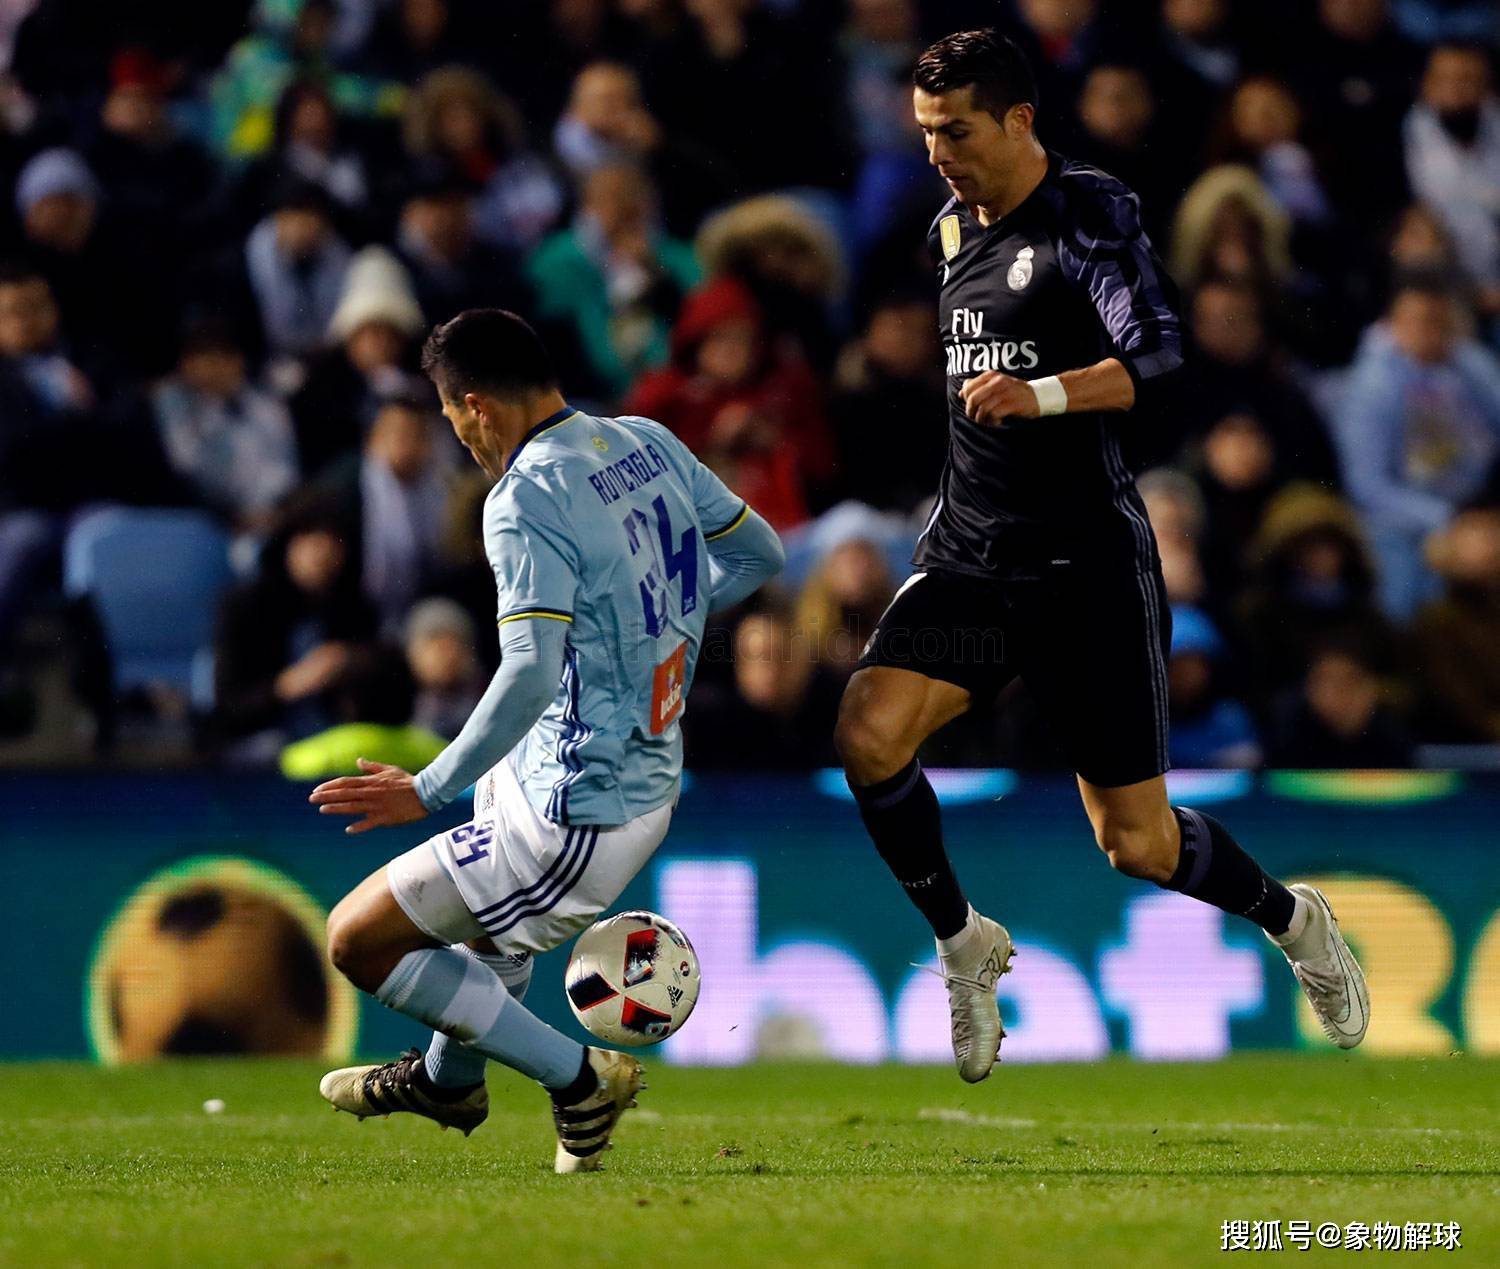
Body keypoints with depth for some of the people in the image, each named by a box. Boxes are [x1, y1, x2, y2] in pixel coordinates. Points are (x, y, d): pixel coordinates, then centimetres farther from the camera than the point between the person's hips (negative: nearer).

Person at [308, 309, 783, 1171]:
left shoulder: (526, 499, -20)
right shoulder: (651, 444, 4)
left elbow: (531, 673, -29)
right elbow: (760, 553, 16)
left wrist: (428, 791, -22)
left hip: (578, 823, -9)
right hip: (654, 782, 9)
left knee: (357, 941, 2)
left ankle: (578, 1077, 5)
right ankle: (452, 1077, 49)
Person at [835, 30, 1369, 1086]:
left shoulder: (1094, 216, -11)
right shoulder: (953, 230, 12)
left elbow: (1158, 360, -24)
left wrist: (1041, 394, -38)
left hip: (1086, 562, -6)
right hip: (967, 552, 6)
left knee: (1137, 844, -1)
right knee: (868, 733, -20)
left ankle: (1294, 921, 30)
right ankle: (964, 945, 2)